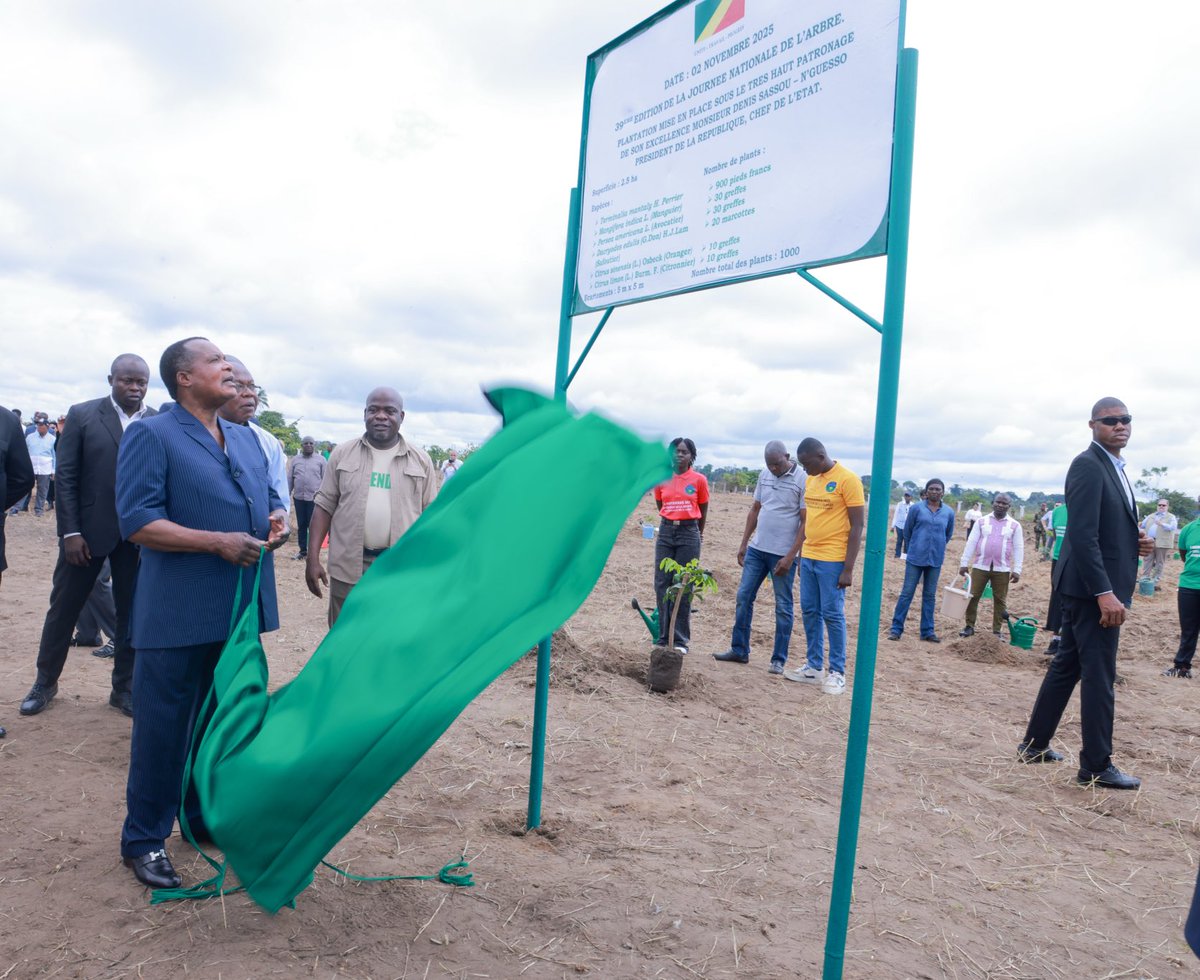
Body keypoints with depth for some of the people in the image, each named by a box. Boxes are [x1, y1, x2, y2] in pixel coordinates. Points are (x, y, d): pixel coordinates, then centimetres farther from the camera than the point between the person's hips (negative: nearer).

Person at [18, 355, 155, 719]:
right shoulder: (82, 415, -1)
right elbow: (66, 476, -3)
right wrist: (70, 531, -9)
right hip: (87, 529, -1)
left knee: (132, 612, 9)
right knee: (63, 607, 11)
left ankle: (124, 687, 22)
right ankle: (45, 681, 30)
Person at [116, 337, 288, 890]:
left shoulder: (247, 439, 14)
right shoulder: (151, 436, -8)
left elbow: (270, 495, 22)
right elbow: (137, 522, -15)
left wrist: (278, 519, -2)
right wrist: (219, 542, -22)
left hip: (241, 609, 7)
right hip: (179, 615, -7)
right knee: (164, 727, 3)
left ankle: (204, 815, 35)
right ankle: (144, 839, 18)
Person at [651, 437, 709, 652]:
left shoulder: (699, 480, -1)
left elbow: (703, 509, 10)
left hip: (689, 534, -3)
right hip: (666, 532, 3)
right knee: (662, 584, 2)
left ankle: (680, 640, 7)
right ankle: (664, 638, 11)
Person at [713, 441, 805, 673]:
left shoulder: (802, 480, -11)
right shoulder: (764, 475, 9)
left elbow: (805, 522, -12)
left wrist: (790, 557, -16)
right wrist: (743, 543, 12)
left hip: (783, 554, -6)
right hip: (756, 549, 6)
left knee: (783, 606, 3)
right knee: (743, 597, 7)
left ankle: (779, 659, 11)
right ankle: (739, 650, 18)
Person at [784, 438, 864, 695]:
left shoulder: (847, 480, -11)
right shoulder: (810, 480, 11)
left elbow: (857, 526, -12)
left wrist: (848, 568, -14)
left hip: (832, 560, -7)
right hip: (809, 557, 7)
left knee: (832, 614, -1)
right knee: (810, 612, 10)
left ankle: (837, 672, 10)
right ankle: (814, 667, 20)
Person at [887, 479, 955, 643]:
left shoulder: (949, 512, 1)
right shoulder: (917, 509, -5)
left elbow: (948, 535, 17)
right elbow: (907, 531, 6)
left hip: (935, 560, 2)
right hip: (915, 558, -2)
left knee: (930, 596, 10)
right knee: (907, 593, 0)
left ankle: (927, 631, 18)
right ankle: (896, 628, 6)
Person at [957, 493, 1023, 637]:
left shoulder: (1015, 525, 3)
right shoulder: (982, 521, 4)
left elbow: (1018, 548, 2)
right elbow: (971, 543, 2)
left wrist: (1017, 570, -5)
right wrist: (964, 563, -2)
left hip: (1002, 569, 0)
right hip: (980, 566, 0)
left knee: (1000, 600, 7)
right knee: (973, 596, 2)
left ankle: (996, 630, 17)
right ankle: (969, 626, 13)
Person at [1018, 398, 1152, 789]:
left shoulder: (1113, 467, 17)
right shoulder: (1088, 465, -14)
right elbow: (1082, 534, -22)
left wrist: (1135, 541, 2)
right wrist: (1105, 592, -25)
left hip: (1094, 587, 10)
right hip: (1091, 586, -10)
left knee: (1068, 665, 15)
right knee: (1099, 674, -3)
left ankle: (1035, 744, 24)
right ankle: (1097, 766, 7)